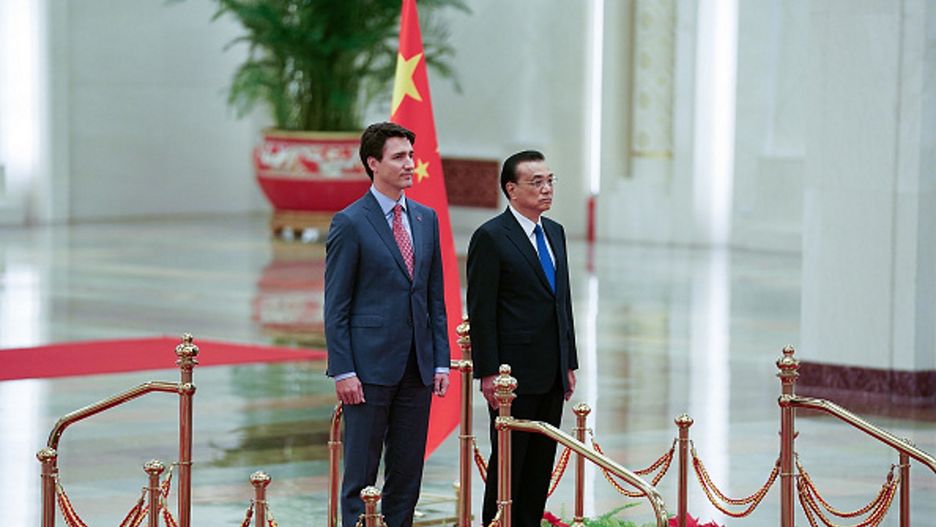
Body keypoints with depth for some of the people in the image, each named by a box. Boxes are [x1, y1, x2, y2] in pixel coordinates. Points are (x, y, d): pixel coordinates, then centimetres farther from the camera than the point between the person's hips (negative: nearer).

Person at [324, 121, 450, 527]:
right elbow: (336, 307, -7)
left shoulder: (426, 219, 12)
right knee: (360, 475, 0)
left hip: (417, 368, 6)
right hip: (369, 368, -6)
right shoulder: (350, 223, -6)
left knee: (408, 474, 9)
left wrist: (441, 361, 8)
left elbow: (435, 298, 15)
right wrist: (343, 372, -13)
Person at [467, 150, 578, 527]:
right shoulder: (491, 237, -9)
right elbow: (481, 311, -11)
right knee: (508, 463, -2)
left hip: (552, 376, 7)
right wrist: (488, 373, -15)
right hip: (514, 375, -7)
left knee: (541, 466, 9)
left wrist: (570, 363, 14)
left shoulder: (555, 233, 14)